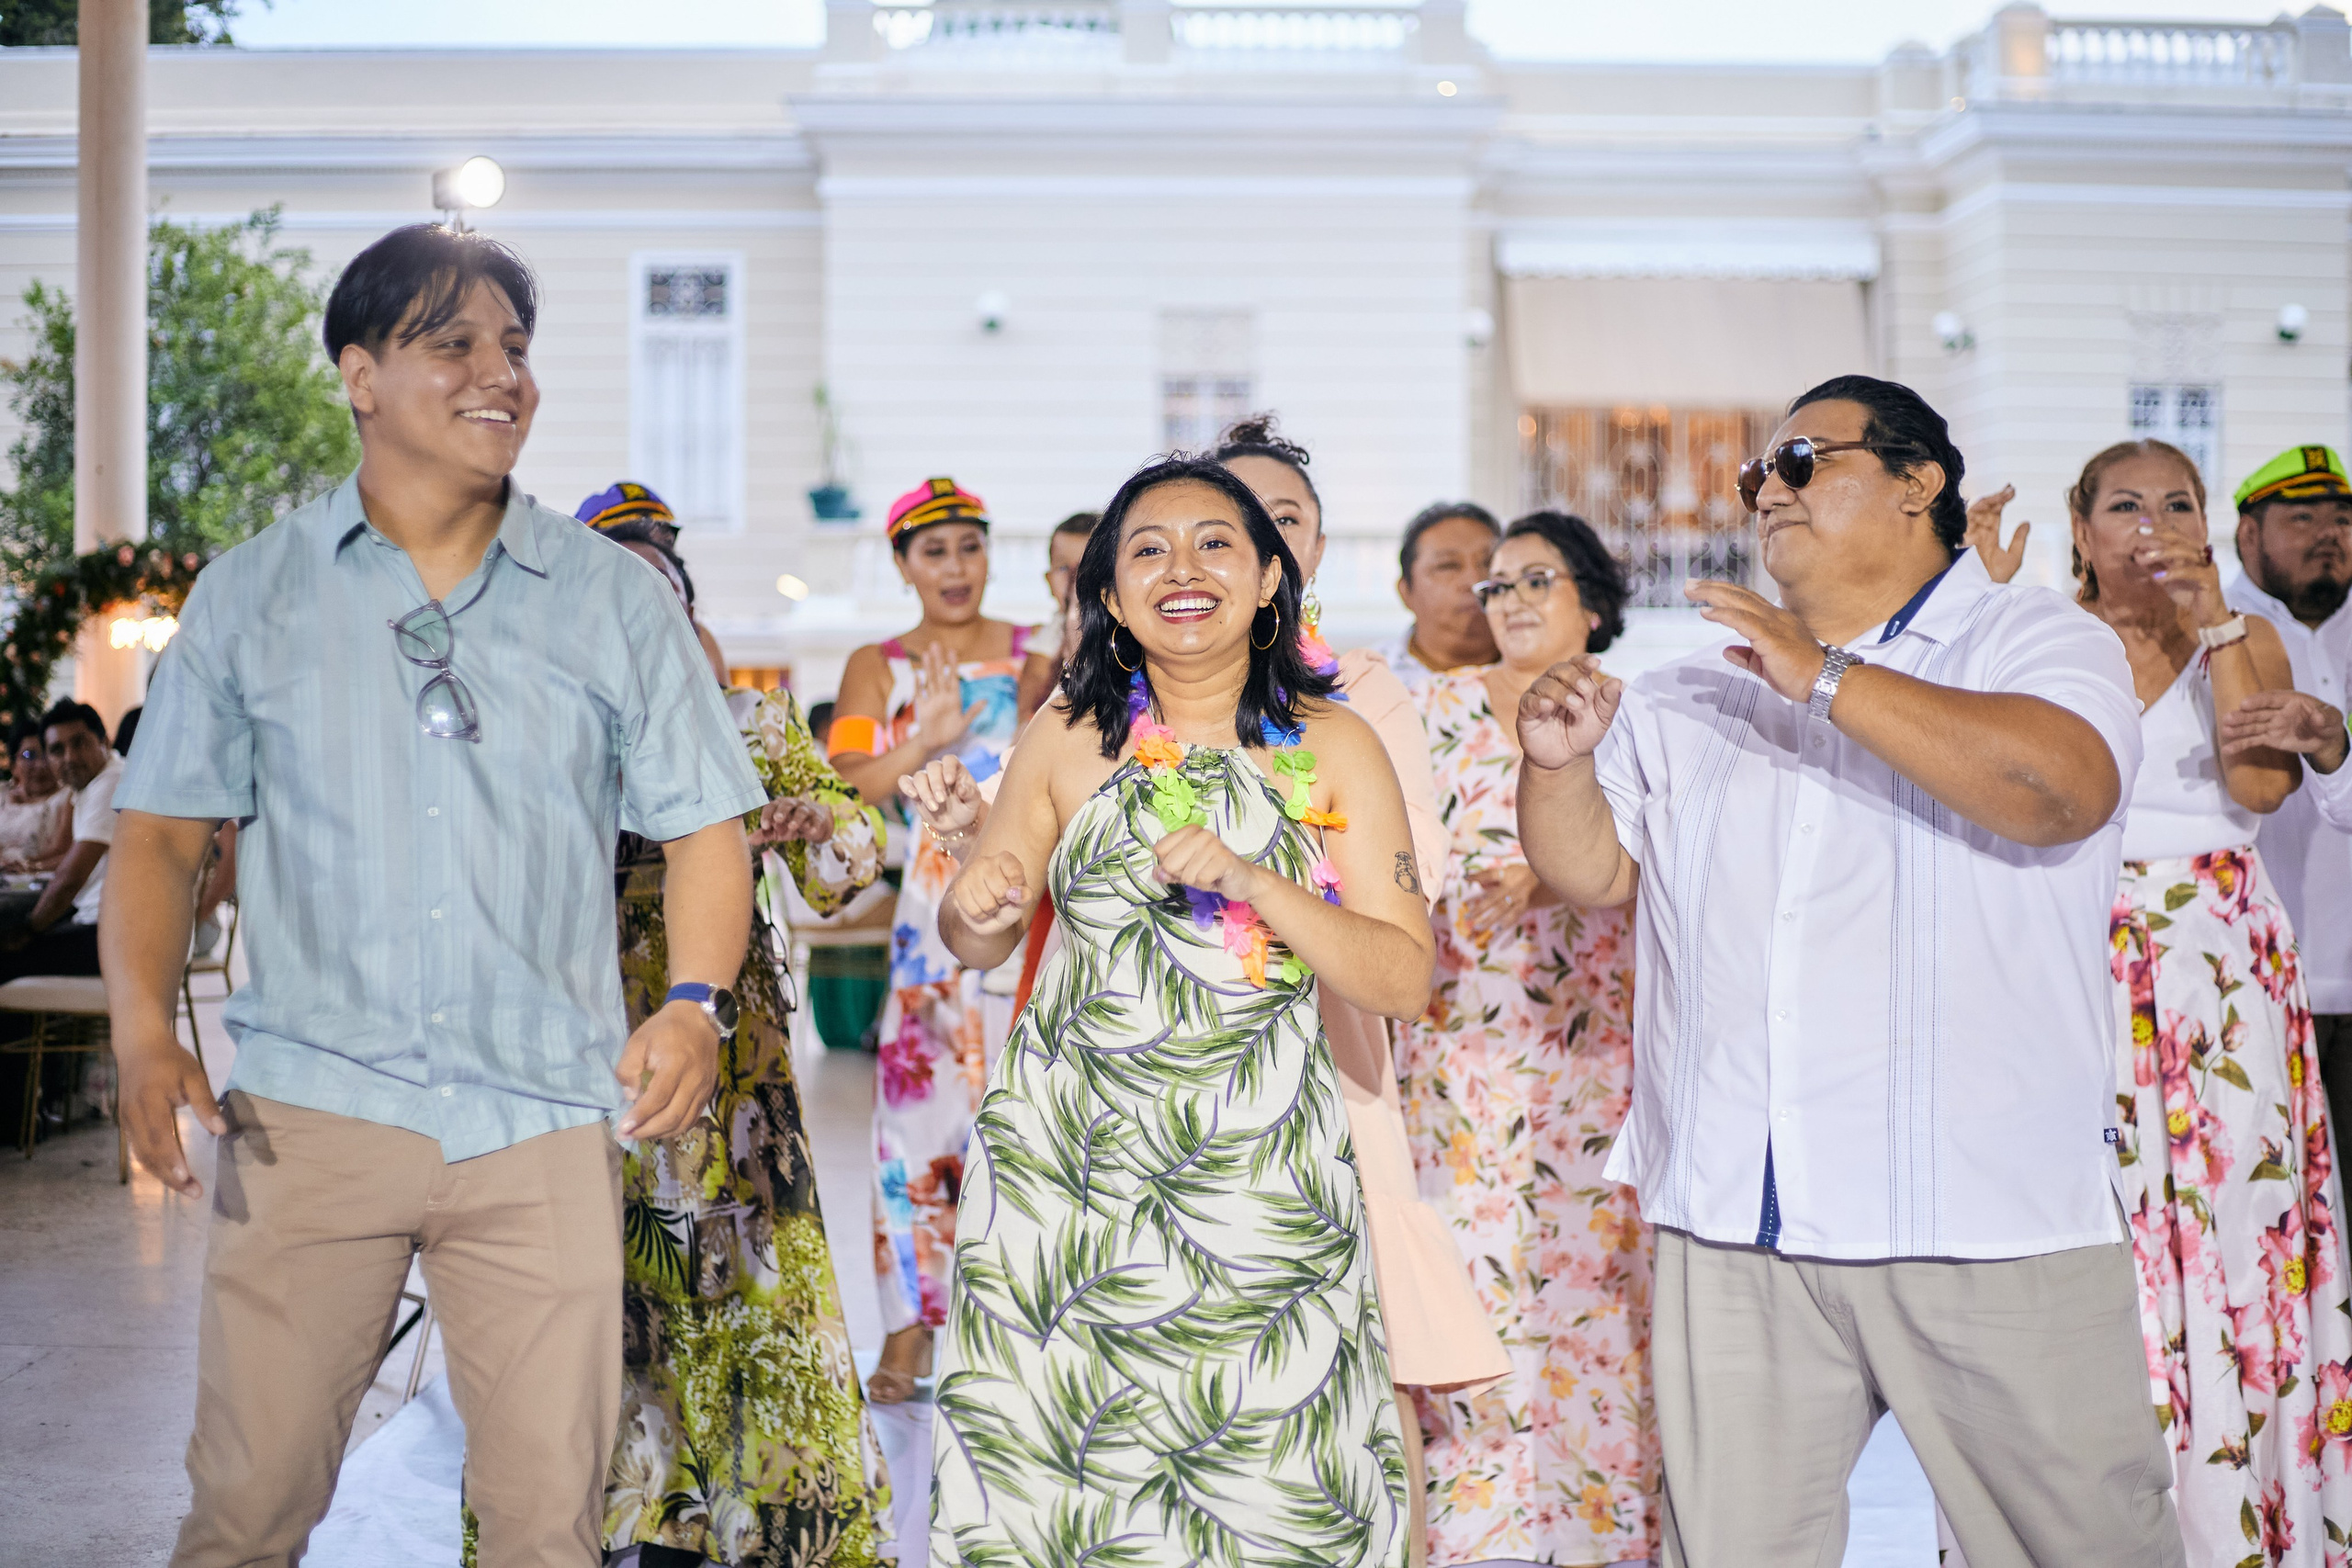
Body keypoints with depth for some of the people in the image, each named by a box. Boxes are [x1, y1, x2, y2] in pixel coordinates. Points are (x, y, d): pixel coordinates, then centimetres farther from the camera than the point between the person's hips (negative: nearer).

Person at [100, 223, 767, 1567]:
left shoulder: (617, 598, 8)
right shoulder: (253, 596, 7)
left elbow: (704, 821, 8)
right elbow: (164, 833, 8)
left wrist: (699, 1001, -9)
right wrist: (146, 1033, -7)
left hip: (546, 1118, 1)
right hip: (310, 1108, 0)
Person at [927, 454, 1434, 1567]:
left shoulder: (1334, 749, 2)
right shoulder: (1067, 739, 4)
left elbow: (1404, 981, -3)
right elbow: (978, 941, 14)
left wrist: (1254, 882, -16)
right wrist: (978, 904, -9)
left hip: (1259, 1178, 0)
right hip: (1068, 1160, 1)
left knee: (1264, 1469, -1)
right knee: (1051, 1462, 1)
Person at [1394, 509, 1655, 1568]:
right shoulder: (1443, 708, 9)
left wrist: (1551, 875, -14)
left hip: (1597, 1036, 1)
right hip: (1466, 1033, 0)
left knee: (1589, 1263, -1)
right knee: (1471, 1256, -3)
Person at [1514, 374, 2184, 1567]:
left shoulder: (2033, 640, 3)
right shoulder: (1695, 693, 18)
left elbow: (2062, 788, -18)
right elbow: (1591, 869, 16)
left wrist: (1826, 678, -19)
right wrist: (1561, 762, -5)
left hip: (1987, 1223, -3)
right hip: (1732, 1226, 4)